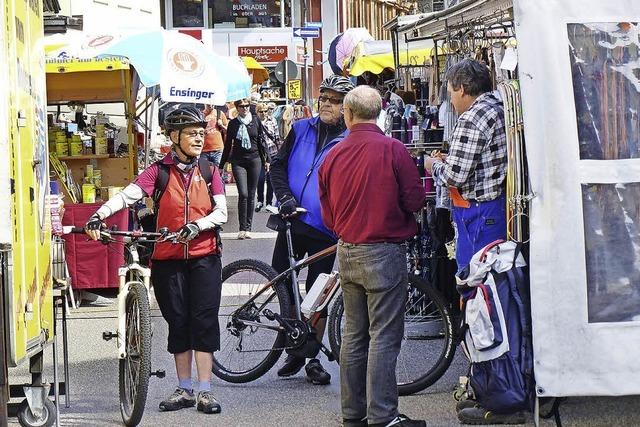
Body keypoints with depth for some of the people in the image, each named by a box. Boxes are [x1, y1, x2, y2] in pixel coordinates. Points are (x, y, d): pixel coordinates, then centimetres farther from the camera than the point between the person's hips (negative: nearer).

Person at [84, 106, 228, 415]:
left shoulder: (209, 172, 5)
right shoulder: (158, 171, 0)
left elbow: (221, 212, -1)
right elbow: (128, 195, -13)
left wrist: (196, 225, -20)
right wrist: (99, 215, -29)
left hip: (204, 257, 0)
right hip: (168, 259, 0)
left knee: (204, 320, -6)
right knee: (177, 323, 6)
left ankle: (204, 391, -2)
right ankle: (184, 389, 15)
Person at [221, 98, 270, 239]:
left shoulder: (256, 121, 6)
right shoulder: (233, 124, 5)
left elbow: (261, 141, 11)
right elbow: (228, 145, 12)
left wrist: (266, 159, 9)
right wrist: (222, 164, 14)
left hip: (254, 160, 1)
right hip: (238, 161, -1)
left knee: (251, 195, 3)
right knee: (243, 194, -13)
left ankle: (247, 228, 10)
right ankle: (242, 228, -10)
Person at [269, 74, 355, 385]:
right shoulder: (301, 129, 6)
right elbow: (279, 165, 8)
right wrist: (284, 196, -8)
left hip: (325, 229, -3)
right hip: (293, 220, 3)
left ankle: (313, 358, 14)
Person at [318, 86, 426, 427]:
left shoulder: (333, 155, 3)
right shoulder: (392, 149, -12)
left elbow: (328, 217, 10)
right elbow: (415, 200, -10)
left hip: (348, 253, 6)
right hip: (384, 252, -5)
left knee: (354, 334, 14)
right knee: (384, 336, -3)